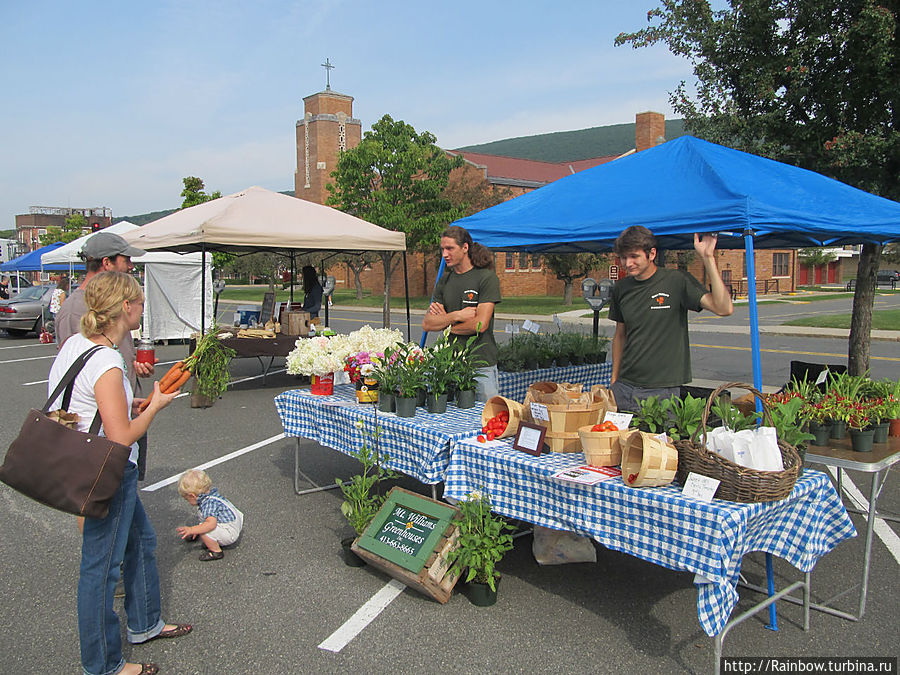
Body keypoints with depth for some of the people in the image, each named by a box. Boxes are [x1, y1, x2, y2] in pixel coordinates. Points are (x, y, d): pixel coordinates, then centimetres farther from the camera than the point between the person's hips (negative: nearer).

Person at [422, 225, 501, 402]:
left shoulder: (487, 278, -6)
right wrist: (456, 316, -11)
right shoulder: (444, 281, 11)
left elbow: (480, 324, -15)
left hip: (482, 364, -4)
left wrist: (444, 321, -2)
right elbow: (427, 324, 4)